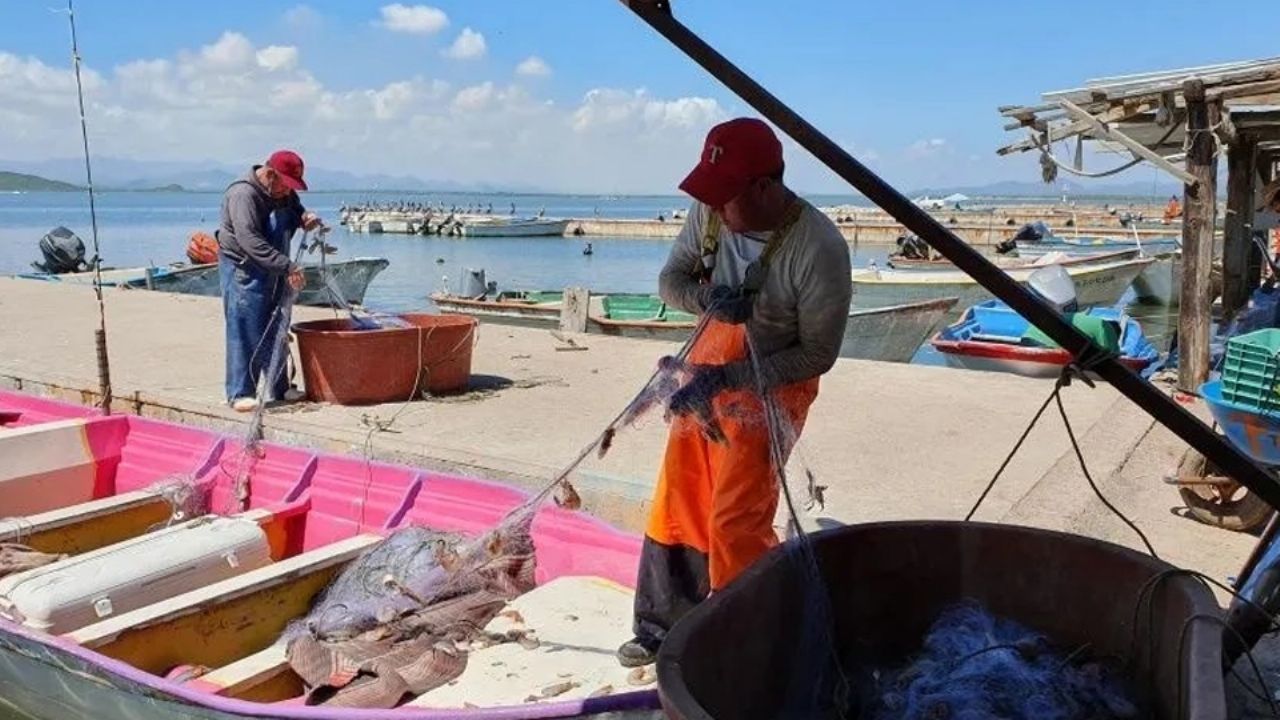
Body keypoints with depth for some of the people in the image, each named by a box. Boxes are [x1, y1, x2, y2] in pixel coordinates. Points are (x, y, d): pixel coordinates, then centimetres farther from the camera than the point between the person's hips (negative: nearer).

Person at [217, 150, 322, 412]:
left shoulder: (285, 193, 7)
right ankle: (240, 393, -1)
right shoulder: (243, 194, -21)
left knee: (276, 331, 13)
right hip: (243, 270, -9)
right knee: (245, 331, -7)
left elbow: (296, 211, 28)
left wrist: (305, 218, 1)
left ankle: (278, 388, 23)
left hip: (274, 271, 9)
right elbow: (250, 240, -31)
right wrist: (287, 266, -36)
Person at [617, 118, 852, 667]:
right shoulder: (709, 214, -12)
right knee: (677, 505, 11)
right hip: (707, 369, 6)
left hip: (772, 385, -6)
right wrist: (708, 298, -23)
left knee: (736, 523, -8)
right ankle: (665, 629, 29)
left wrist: (729, 377, -26)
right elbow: (670, 280, 0)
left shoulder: (819, 249, -27)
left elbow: (818, 353, -19)